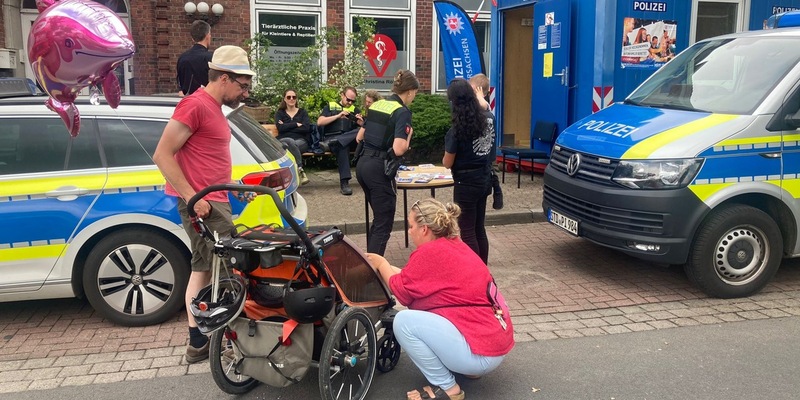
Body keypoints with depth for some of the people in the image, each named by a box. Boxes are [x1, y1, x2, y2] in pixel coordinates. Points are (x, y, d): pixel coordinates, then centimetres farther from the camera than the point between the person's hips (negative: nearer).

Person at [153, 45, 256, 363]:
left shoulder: (214, 108, 16)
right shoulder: (196, 105, -14)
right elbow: (162, 155, -18)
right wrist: (192, 197, -21)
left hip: (212, 201, 10)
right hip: (203, 204, -10)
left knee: (203, 267, 11)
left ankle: (198, 343, 19)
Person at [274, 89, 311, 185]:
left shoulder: (302, 112, 19)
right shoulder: (279, 113, 19)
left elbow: (307, 128, -1)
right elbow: (280, 128, -2)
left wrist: (287, 127, -2)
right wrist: (296, 124, -4)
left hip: (301, 141, 0)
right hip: (284, 140, 0)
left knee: (291, 146, -37)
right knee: (291, 142, -38)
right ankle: (301, 170, -41)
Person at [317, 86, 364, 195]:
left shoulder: (355, 110, 22)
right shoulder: (330, 106, 16)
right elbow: (319, 122, 2)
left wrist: (361, 123, -8)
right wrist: (338, 116, -5)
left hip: (350, 140, 2)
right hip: (332, 137, -2)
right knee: (342, 146, -39)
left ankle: (331, 144, -42)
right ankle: (344, 182, -41)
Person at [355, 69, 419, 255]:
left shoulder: (376, 104, 11)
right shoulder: (402, 111, -12)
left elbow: (359, 137, 17)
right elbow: (399, 149, -22)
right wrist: (409, 134, -4)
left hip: (362, 164, 8)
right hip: (379, 169, -8)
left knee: (379, 218, 22)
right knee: (384, 224, 1)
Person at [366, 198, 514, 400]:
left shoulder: (430, 252, -16)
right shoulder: (455, 246, 11)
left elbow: (402, 291, -4)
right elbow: (415, 279, 19)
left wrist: (381, 265, 12)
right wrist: (387, 267, 23)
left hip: (481, 353, -10)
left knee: (403, 321, -11)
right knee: (420, 311, 21)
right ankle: (468, 368, 20)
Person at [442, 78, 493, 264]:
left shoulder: (457, 130, -20)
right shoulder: (488, 121, -1)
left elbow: (448, 163, -12)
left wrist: (446, 157, 10)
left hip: (466, 184, -7)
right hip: (484, 180, 7)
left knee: (468, 232, 5)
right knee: (479, 229, 18)